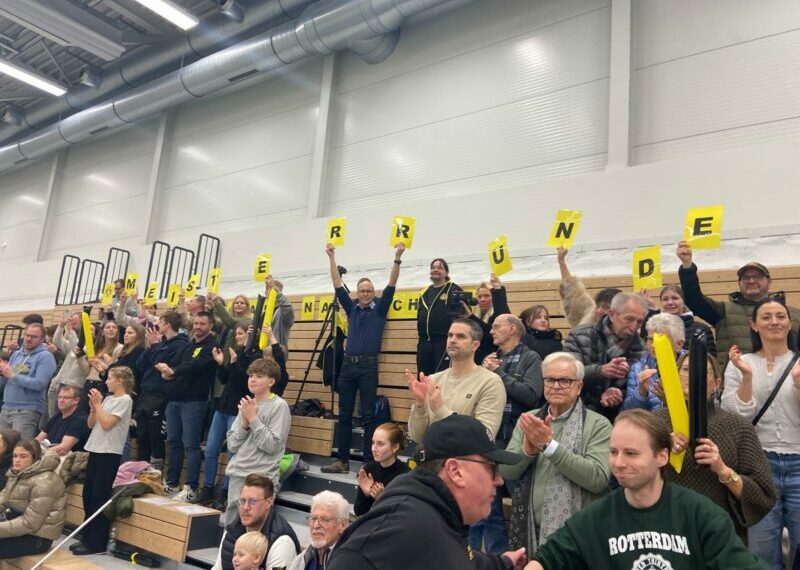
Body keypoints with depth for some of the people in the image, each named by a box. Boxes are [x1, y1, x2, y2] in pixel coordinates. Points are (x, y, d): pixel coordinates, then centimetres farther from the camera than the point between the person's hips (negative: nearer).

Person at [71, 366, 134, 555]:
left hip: (109, 453, -8)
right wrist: (93, 407, -2)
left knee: (100, 497, -4)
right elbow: (91, 424, 14)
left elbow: (106, 424, -17)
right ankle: (87, 538, 21)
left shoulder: (125, 400, -10)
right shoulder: (107, 399, 14)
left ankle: (97, 542, 3)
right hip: (95, 449, 8)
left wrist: (98, 404, -9)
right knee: (88, 494, 11)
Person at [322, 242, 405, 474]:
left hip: (368, 366, -4)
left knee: (368, 416, -2)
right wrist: (332, 258, 6)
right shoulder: (352, 308, 14)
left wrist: (397, 258, -13)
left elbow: (391, 286, -3)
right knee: (344, 415, 6)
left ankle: (369, 462, 3)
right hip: (348, 365, 4)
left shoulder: (380, 309, 7)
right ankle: (342, 460, 13)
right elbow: (338, 286, 11)